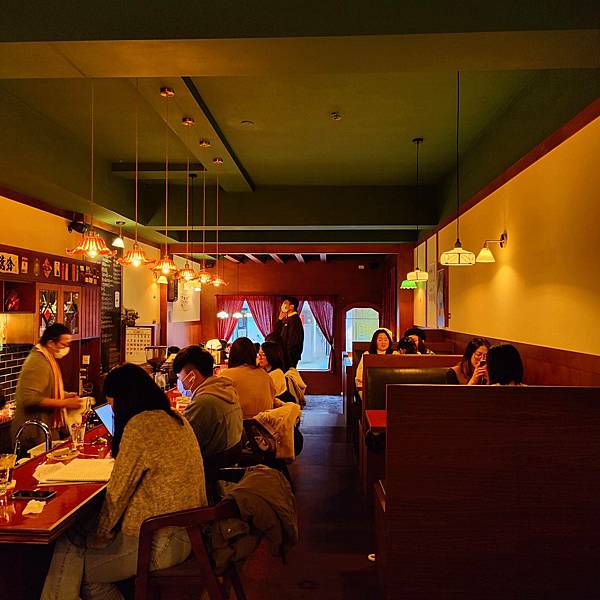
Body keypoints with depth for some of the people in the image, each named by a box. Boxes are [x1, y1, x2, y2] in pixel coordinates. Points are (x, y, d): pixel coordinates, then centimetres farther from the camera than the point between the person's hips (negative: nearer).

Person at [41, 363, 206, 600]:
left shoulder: (140, 424, -19)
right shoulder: (176, 419, 7)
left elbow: (117, 492, -13)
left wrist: (100, 536, 1)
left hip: (159, 544, -9)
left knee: (69, 547, 5)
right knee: (75, 536, 15)